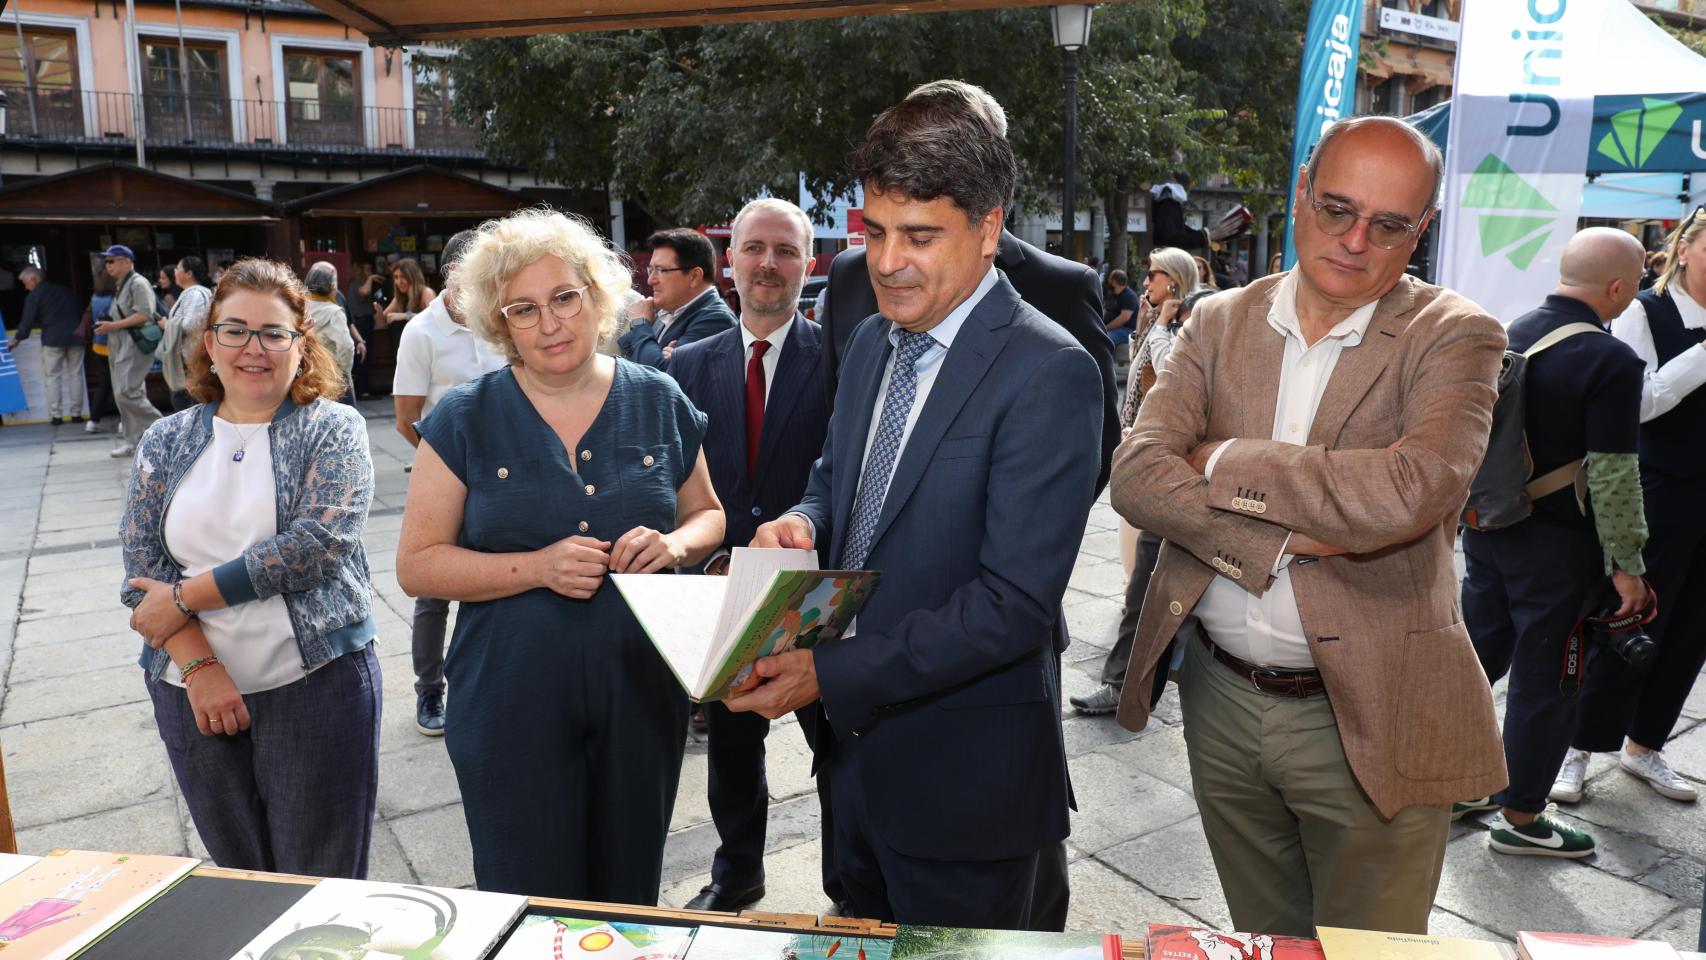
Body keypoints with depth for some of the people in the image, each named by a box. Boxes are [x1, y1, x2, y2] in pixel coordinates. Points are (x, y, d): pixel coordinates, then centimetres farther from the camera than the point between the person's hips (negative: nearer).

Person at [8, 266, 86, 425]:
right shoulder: (65, 290, 15)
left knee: (53, 377, 4)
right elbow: (80, 313, 17)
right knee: (75, 375, 7)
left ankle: (56, 415, 0)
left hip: (53, 339, -4)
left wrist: (17, 339, 10)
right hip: (75, 337, 4)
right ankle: (76, 413, 5)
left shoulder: (33, 296, 0)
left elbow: (28, 321, -2)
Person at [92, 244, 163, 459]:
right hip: (120, 347, 10)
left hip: (135, 345, -10)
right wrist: (106, 325, 11)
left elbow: (144, 315, -19)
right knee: (123, 395, 8)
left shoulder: (138, 284, -8)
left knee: (126, 393, -16)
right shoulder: (119, 287, 21)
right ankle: (130, 441, 11)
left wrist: (113, 326, -17)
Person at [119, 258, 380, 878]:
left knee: (320, 881, 6)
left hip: (316, 682, -3)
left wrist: (184, 598, -12)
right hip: (193, 690, 4)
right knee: (236, 869, 18)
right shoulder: (166, 442, 7)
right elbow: (142, 568, 2)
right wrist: (199, 666, -11)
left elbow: (317, 544, -16)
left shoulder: (333, 430, -3)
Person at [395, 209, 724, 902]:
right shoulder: (465, 421, -4)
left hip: (642, 693, 2)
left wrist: (674, 545, -13)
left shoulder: (659, 402, 1)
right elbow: (417, 564, -6)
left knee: (630, 897, 19)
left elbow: (707, 515, 10)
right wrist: (538, 566, -21)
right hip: (513, 706, -2)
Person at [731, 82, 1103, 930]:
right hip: (854, 748, 7)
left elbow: (1016, 602, -25)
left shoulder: (1048, 374, -20)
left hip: (961, 776, -7)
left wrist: (831, 676, -26)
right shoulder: (873, 340, 5)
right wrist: (802, 522, -6)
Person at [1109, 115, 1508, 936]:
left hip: (1368, 719, -3)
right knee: (1262, 939, 23)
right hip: (1222, 703, 3)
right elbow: (1136, 475, -11)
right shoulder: (1219, 322, 2)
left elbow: (1409, 492, -27)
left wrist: (1226, 461, -16)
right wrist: (1279, 541, -23)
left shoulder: (1453, 338, -7)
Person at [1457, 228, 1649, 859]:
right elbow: (1612, 475, -17)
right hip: (1557, 544, -7)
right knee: (1543, 681, 7)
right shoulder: (1609, 361, -18)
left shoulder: (1510, 335, 4)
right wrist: (1627, 564, -9)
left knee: (1475, 656, 17)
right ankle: (1520, 818, 20)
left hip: (1486, 528, 7)